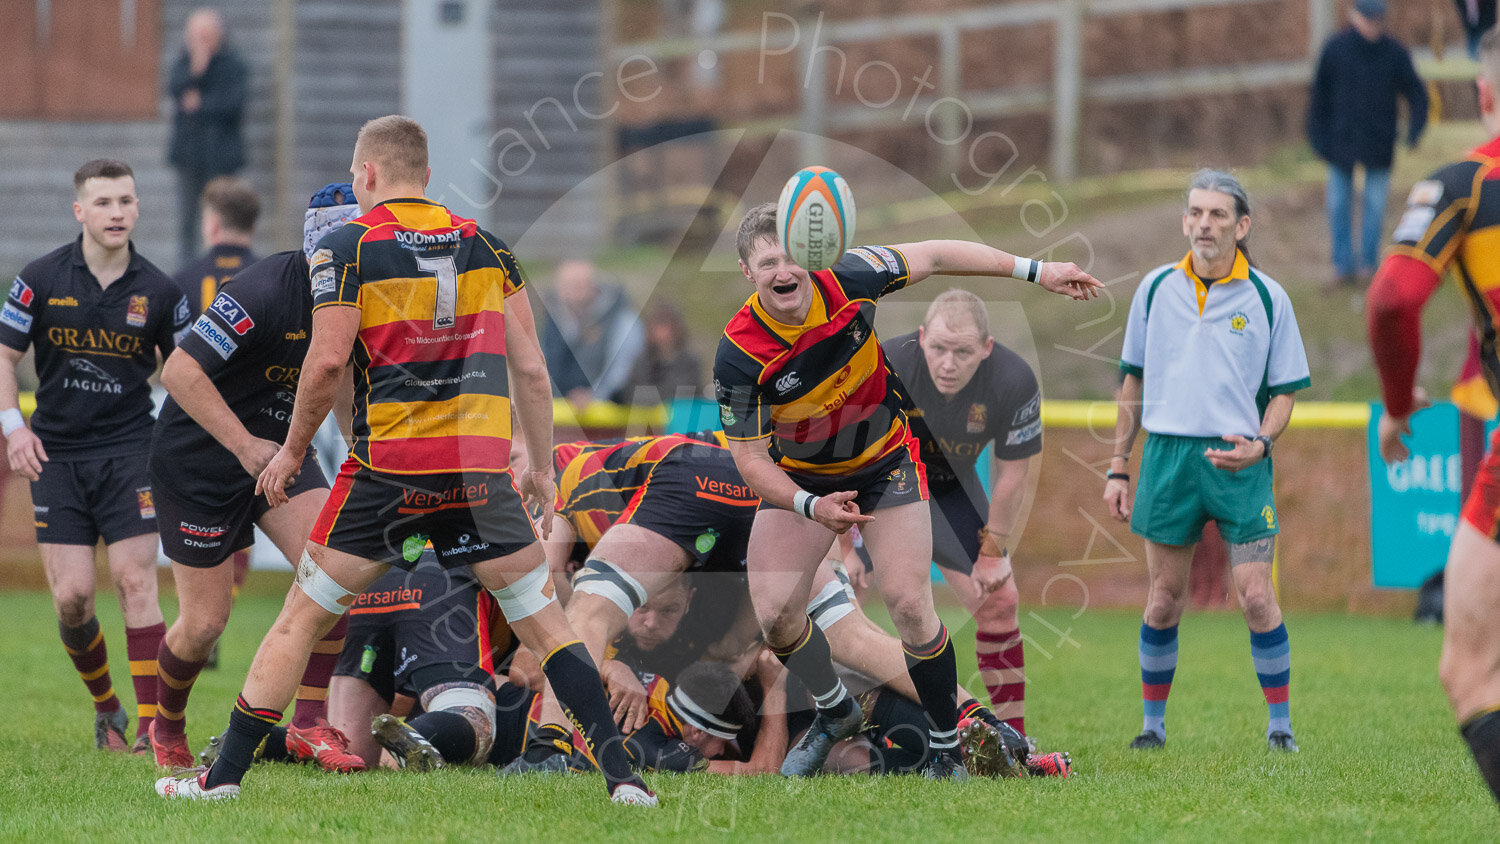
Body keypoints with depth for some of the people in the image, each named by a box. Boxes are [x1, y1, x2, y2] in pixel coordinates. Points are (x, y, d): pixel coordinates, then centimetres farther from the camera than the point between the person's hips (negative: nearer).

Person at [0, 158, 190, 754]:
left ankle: (152, 724, -12)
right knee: (71, 597, -4)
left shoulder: (158, 291, -1)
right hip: (55, 453, 1)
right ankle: (105, 706, 19)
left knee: (136, 582, -12)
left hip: (128, 448, -1)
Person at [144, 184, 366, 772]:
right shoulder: (266, 292, -28)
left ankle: (309, 724, -8)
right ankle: (167, 728, 30)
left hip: (276, 448, 6)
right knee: (206, 621, 0)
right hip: (197, 457, -6)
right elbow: (180, 371, -29)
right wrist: (245, 445, -31)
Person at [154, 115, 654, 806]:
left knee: (301, 619, 7)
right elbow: (530, 368, 9)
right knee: (542, 622, 9)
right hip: (480, 465, 3)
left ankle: (225, 775, 8)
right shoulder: (484, 244, 11)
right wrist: (540, 469, 17)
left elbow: (327, 361, -9)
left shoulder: (347, 246, -1)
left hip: (389, 465, -3)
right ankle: (621, 774, -1)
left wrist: (292, 449, 5)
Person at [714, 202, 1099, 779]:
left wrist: (1035, 271, -8)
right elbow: (750, 457, -22)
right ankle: (835, 714, 22)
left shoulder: (845, 280, -24)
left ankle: (949, 750, 2)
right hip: (799, 479, 0)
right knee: (774, 613, -8)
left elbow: (932, 257, -8)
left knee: (909, 603, -13)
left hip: (884, 461, 0)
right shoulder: (740, 356, -28)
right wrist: (809, 507, -39)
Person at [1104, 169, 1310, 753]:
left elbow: (1285, 391, 6)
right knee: (1163, 600, 4)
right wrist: (1118, 468, 11)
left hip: (1238, 463, -2)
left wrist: (1259, 443, -13)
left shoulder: (1267, 298, 1)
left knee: (1256, 598, -8)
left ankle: (1280, 725, 3)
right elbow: (1133, 381, 14)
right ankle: (1154, 723, 15)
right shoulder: (1156, 289, 7)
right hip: (1167, 457, 2)